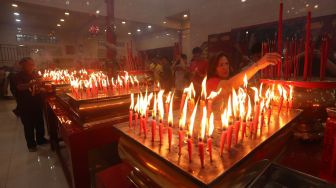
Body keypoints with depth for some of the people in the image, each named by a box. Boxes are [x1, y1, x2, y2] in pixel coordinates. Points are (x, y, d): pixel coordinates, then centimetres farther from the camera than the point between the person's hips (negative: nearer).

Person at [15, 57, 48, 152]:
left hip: (36, 103, 6)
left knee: (39, 122, 13)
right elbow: (19, 87, -28)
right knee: (29, 125, 3)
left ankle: (40, 139, 30)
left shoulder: (34, 74, 8)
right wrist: (31, 84, -41)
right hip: (25, 105, -5)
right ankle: (31, 144, 18)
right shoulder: (19, 76, -10)